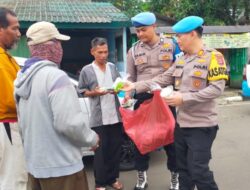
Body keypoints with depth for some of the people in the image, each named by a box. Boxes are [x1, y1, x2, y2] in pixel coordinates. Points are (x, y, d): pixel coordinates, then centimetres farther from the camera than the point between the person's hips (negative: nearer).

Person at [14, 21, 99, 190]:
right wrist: (92, 139, -9)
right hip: (61, 166, -8)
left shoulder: (22, 77, 6)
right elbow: (68, 123, -25)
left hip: (34, 164, 8)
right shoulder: (55, 77, -21)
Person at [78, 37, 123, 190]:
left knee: (115, 148, 11)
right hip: (98, 118, -4)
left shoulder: (113, 67, 9)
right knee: (101, 151, 3)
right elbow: (81, 91, 0)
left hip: (115, 116, 4)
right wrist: (94, 93, -16)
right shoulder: (86, 70, -3)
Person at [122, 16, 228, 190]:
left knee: (198, 170, -1)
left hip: (202, 125, -7)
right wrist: (135, 86, 2)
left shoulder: (213, 57, -12)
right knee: (183, 168, 18)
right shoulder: (181, 60, 10)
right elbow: (162, 80, 9)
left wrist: (184, 98, -24)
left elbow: (217, 89, -20)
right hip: (182, 123, 7)